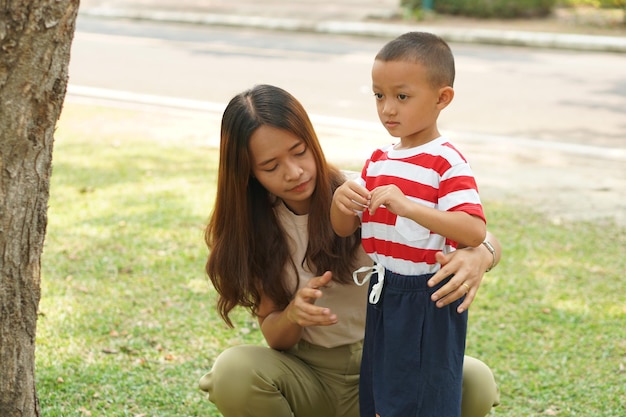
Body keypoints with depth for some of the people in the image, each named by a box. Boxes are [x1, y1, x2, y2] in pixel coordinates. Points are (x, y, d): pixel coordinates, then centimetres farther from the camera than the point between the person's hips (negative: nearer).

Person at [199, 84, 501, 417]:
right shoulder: (251, 228, -5)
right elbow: (274, 337, -2)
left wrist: (477, 256, -40)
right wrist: (293, 314, -27)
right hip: (308, 374, 1)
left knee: (476, 383, -29)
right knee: (232, 372, -31)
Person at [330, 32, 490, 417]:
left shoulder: (447, 163, -15)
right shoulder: (378, 161, 8)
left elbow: (474, 232, -27)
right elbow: (345, 229, 11)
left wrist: (407, 205, -35)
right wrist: (341, 201, -12)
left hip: (429, 299, -8)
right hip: (383, 297, 8)